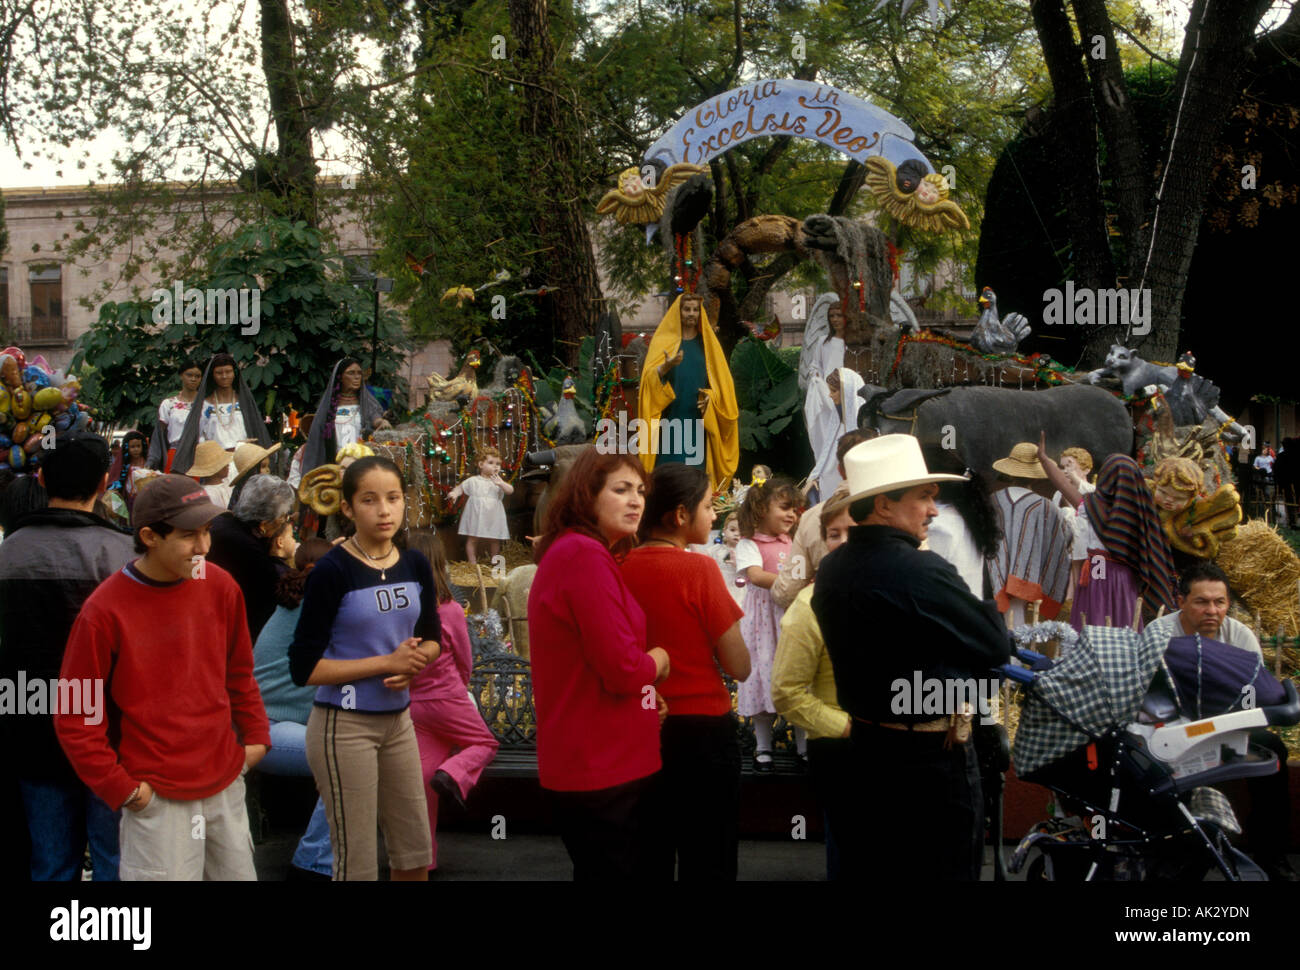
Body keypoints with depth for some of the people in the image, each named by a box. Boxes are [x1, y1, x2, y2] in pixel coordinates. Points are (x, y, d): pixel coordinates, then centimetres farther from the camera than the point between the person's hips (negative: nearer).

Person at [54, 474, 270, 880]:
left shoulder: (220, 586, 1)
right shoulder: (105, 611, -13)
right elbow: (74, 717, -8)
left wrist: (255, 736, 11)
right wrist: (119, 788, -10)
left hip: (226, 783, 5)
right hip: (157, 798, -5)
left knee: (238, 871, 13)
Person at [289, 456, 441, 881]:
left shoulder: (415, 565, 2)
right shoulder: (333, 570, -14)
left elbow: (431, 637, 17)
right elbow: (303, 667, -15)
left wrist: (413, 664, -7)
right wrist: (387, 662, -18)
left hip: (398, 719, 6)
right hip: (345, 725, -6)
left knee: (415, 854, 13)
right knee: (357, 864, 3)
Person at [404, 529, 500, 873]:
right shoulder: (449, 610, -16)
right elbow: (465, 663, -1)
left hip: (410, 702, 4)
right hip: (446, 699, -4)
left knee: (422, 774, 10)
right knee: (484, 744, 19)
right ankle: (453, 775, -10)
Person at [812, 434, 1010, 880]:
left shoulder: (830, 571, 4)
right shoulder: (923, 572, -22)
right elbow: (997, 643, -13)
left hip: (865, 745, 8)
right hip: (934, 757, -8)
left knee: (869, 866, 15)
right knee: (945, 868, 3)